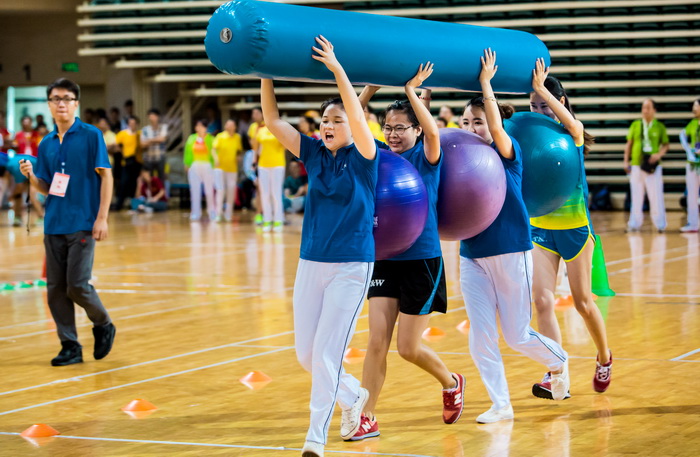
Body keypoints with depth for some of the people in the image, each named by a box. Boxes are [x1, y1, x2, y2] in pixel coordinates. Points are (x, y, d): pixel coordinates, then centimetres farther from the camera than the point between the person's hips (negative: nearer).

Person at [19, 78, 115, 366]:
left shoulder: (91, 135, -4)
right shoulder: (46, 144, 11)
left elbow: (106, 176, -6)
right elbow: (46, 188, 14)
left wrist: (102, 218, -12)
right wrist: (31, 176, -7)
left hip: (82, 225, -5)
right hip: (54, 225, 5)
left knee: (77, 286, -9)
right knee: (55, 289, 2)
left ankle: (103, 326, 18)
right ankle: (70, 346, 11)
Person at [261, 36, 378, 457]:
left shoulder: (363, 157, -8)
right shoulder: (314, 154, 5)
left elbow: (358, 116, -27)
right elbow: (273, 120, 0)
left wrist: (337, 69, -32)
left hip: (351, 268, -6)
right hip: (311, 264, 6)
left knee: (328, 353, -8)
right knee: (306, 354, 10)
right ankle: (353, 397, 37)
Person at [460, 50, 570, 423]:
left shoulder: (507, 154, -9)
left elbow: (497, 127, -25)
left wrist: (485, 82, -22)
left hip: (510, 254, -4)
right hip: (471, 256, 4)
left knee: (517, 336, 6)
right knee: (480, 336, 0)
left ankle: (558, 361, 36)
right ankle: (500, 405, 10)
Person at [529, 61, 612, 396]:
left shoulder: (573, 133, -7)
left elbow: (569, 122, -32)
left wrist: (541, 87, -37)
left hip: (574, 227, -2)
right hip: (539, 227, 2)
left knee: (582, 302, 9)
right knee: (542, 300, -11)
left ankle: (604, 357, 35)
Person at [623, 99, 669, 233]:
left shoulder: (659, 126, 4)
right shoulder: (635, 125, 8)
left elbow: (666, 145, 7)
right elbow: (629, 144, 11)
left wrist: (659, 154, -12)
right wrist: (626, 161, 5)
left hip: (653, 165, -2)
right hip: (636, 165, 2)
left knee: (656, 196, -4)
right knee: (636, 197, 6)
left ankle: (660, 224, 2)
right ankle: (634, 224, 13)